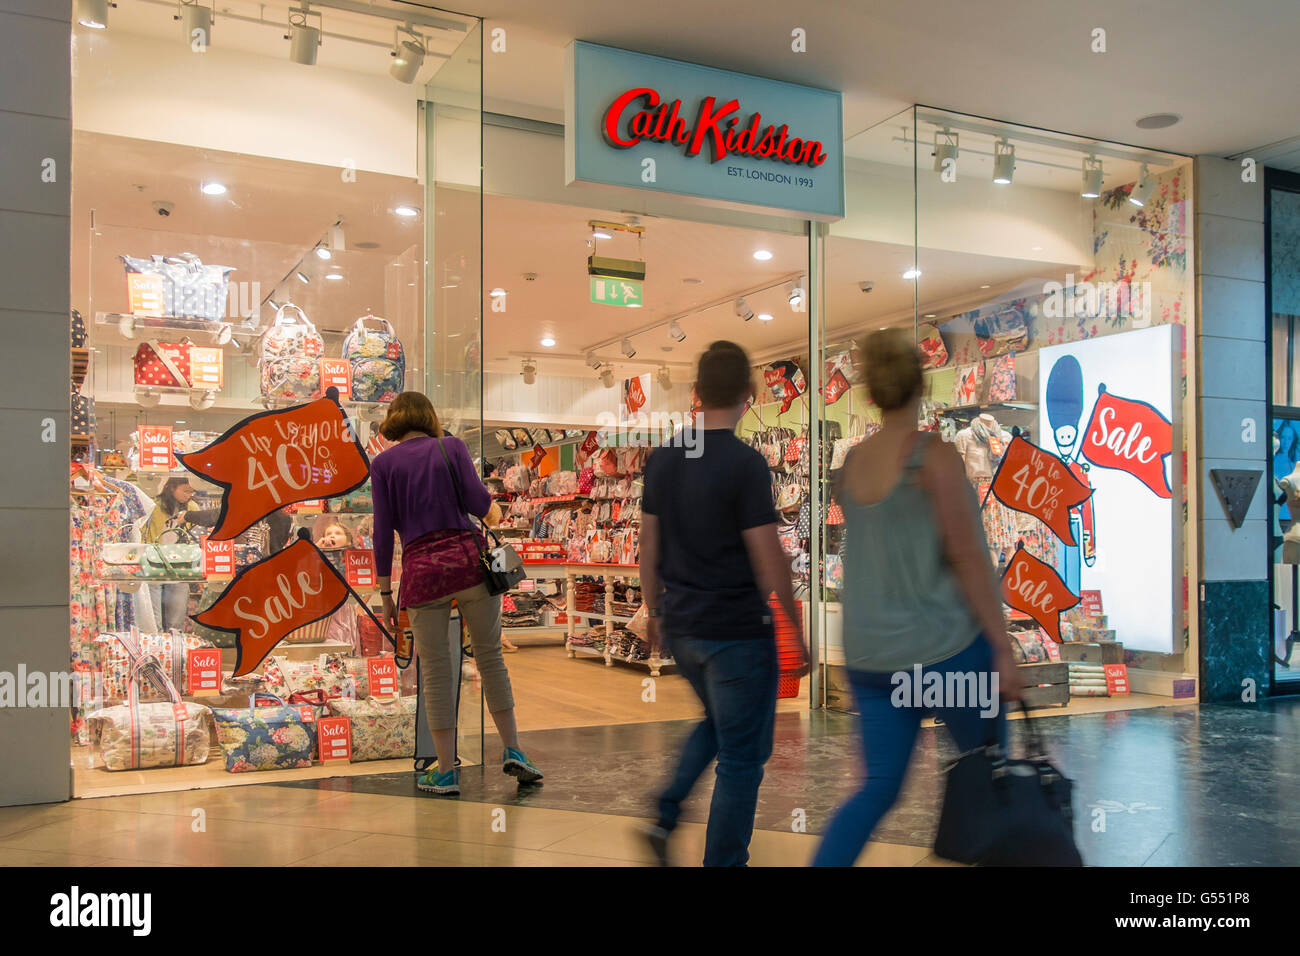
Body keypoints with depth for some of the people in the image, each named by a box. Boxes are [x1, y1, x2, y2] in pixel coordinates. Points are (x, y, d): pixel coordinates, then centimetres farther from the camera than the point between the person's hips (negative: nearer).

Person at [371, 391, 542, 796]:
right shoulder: (451, 446, 8)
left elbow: (383, 531, 3)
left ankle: (445, 772, 12)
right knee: (490, 657, 13)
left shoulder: (383, 463, 8)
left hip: (421, 568, 0)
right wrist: (493, 513, 21)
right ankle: (512, 751, 17)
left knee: (436, 672, 6)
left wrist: (385, 593, 7)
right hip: (468, 558, 1)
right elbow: (477, 500, -3)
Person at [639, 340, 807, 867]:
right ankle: (723, 858, 15)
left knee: (716, 723, 28)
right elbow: (769, 560, -16)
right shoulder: (745, 463, -17)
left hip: (679, 626, 7)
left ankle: (665, 816, 19)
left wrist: (654, 611, 20)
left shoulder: (662, 458, 2)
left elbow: (649, 545, 9)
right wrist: (798, 630, -6)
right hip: (737, 630, -7)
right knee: (742, 756, 8)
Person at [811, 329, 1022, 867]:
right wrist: (1002, 650, -9)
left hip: (868, 656, 5)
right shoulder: (934, 456, -13)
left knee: (879, 786, 11)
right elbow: (968, 560, -14)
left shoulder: (851, 463, 5)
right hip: (943, 647, -5)